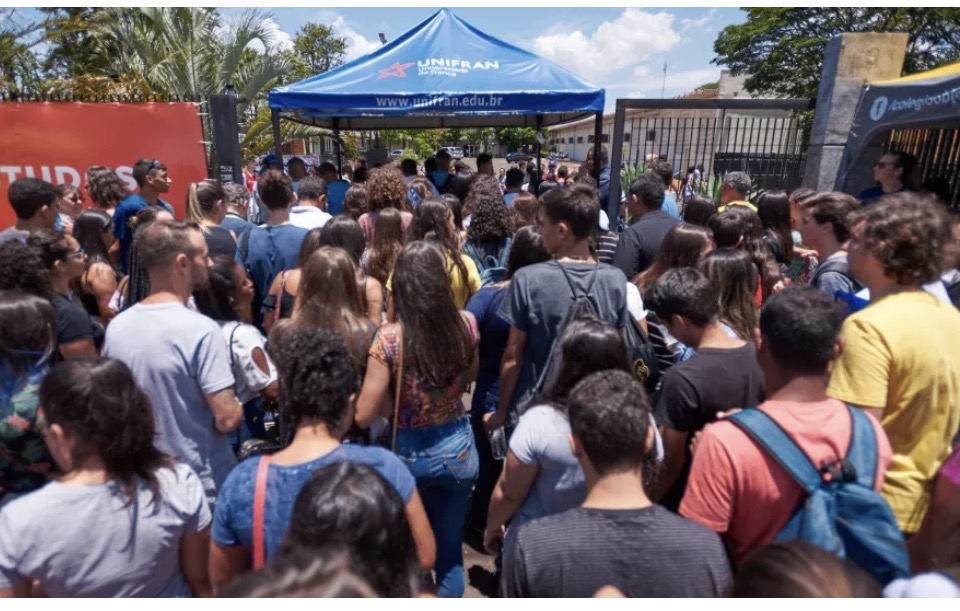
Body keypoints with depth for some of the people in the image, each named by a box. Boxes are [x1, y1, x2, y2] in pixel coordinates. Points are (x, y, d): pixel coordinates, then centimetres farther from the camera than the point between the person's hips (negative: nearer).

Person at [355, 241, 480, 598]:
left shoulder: (389, 339, -22)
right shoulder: (466, 324, -12)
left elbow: (364, 415, -16)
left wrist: (399, 393, -1)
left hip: (409, 454, -2)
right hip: (458, 447, 2)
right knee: (450, 550, 23)